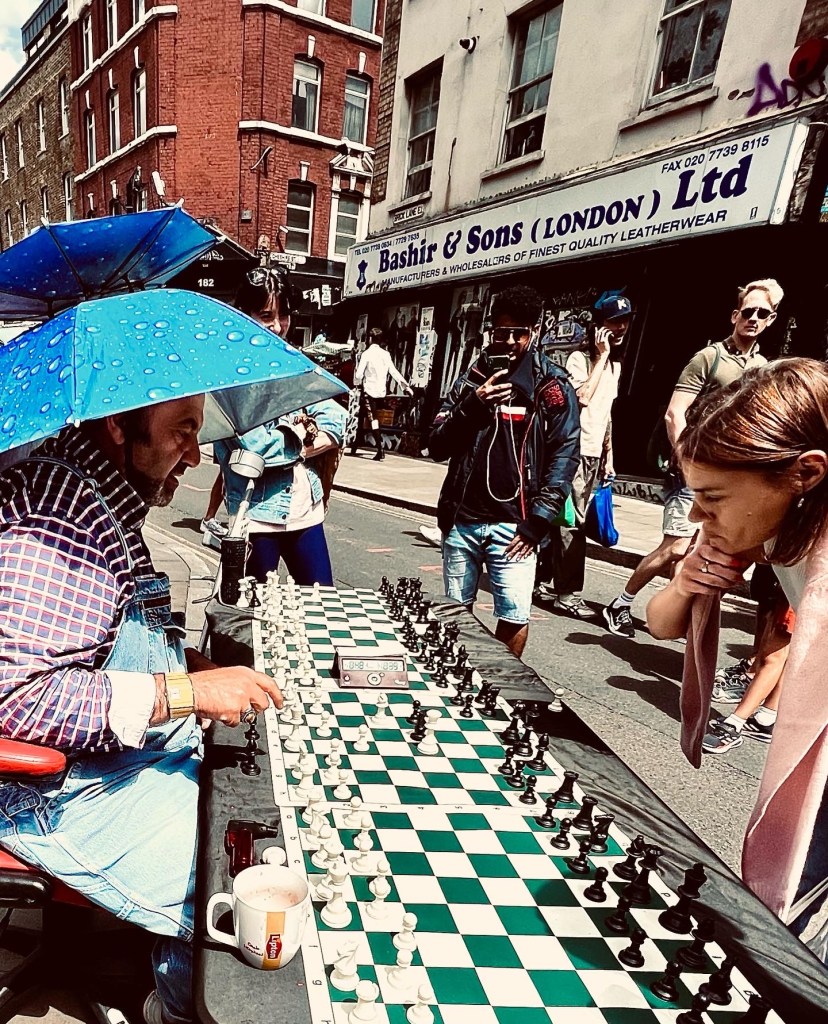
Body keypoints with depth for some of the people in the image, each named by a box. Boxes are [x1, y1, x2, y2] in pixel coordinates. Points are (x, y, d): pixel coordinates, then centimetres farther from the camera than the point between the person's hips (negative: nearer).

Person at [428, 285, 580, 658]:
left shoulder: (553, 386, 1)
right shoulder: (471, 378, 10)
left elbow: (564, 457, -4)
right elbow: (436, 447, 4)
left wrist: (537, 522, -11)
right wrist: (473, 405, -11)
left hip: (513, 524, -3)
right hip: (462, 519, 3)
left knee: (515, 617, -4)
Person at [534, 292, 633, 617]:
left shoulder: (615, 365, 17)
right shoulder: (579, 358, -8)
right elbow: (583, 397, -24)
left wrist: (609, 455, 17)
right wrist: (602, 356, -16)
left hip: (594, 454, 8)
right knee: (573, 523, -7)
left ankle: (543, 580, 19)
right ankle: (568, 593, -1)